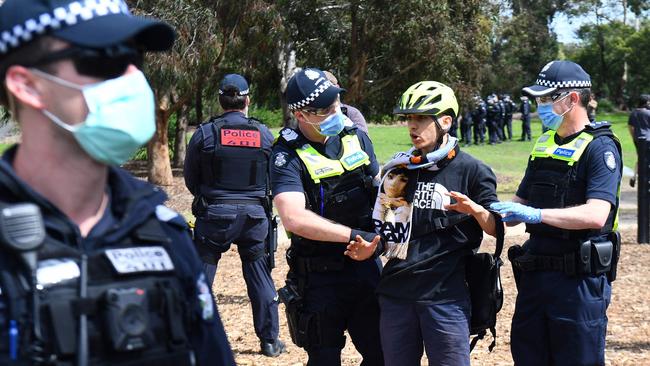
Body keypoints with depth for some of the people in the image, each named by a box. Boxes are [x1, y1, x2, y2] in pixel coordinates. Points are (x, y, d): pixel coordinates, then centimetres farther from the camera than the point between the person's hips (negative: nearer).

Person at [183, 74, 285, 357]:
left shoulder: (205, 133, -4)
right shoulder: (264, 134, 1)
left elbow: (189, 177, 5)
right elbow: (274, 178, 9)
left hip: (214, 216, -2)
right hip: (255, 216, 2)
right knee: (260, 277, 11)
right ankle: (269, 340, 15)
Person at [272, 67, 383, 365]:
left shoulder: (356, 137, 5)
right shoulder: (287, 156, -15)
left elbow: (378, 187, 18)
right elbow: (295, 218, -29)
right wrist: (356, 235, -27)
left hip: (366, 267, 5)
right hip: (320, 275, -5)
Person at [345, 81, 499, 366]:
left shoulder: (471, 171, -2)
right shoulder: (398, 169, 12)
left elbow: (497, 230, -5)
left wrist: (475, 209, -23)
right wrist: (372, 248, 0)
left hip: (446, 296, -5)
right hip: (396, 293, 5)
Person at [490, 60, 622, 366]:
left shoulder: (599, 147, -10)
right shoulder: (544, 145, 15)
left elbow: (596, 214, -24)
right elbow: (520, 205, 20)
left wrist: (536, 214, -30)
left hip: (581, 281, -8)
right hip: (535, 275, 8)